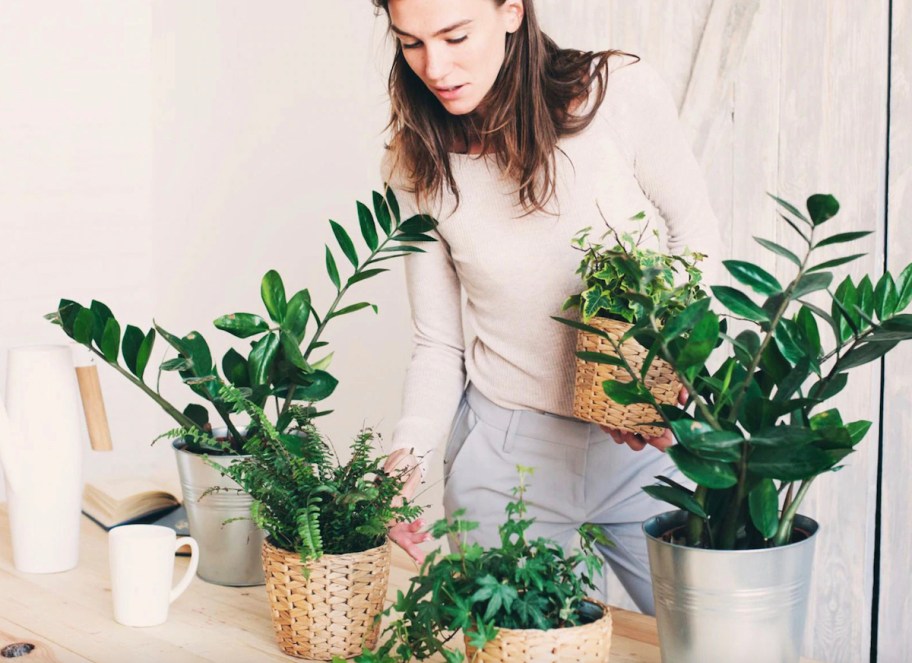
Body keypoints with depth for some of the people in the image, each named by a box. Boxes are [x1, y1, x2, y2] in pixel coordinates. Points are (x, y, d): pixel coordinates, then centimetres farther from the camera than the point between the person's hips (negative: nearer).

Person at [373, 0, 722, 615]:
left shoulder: (621, 93, -12)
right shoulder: (416, 166, -5)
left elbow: (695, 236, 0)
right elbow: (440, 344, -1)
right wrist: (409, 454, -18)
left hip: (646, 446, 0)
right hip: (507, 452, 1)